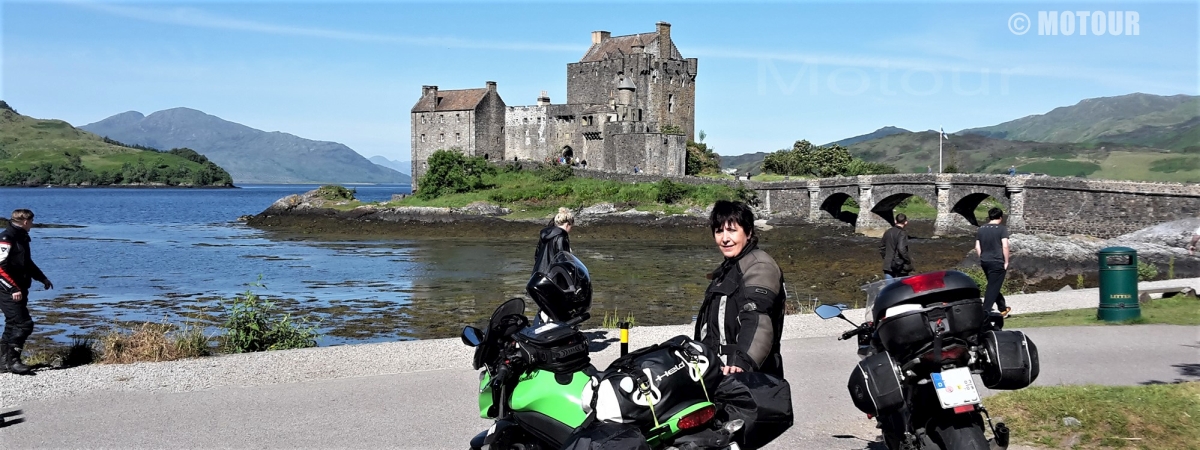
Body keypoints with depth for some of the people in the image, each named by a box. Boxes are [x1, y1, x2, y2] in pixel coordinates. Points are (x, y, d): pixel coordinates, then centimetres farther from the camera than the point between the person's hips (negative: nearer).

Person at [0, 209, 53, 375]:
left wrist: (43, 279, 28)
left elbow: (27, 263, 29)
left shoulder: (22, 237, 16)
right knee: (24, 324, -14)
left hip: (19, 289, 10)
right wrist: (14, 288, -22)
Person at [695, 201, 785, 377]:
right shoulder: (729, 268, 19)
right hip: (721, 371, 10)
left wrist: (742, 361, -42)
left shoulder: (759, 267, -14)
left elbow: (757, 321, -29)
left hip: (751, 375, -10)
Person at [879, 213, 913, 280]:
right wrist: (909, 260, -12)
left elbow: (881, 247, 14)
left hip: (888, 266, 6)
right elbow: (902, 249, -24)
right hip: (900, 267, -5)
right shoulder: (902, 234, -16)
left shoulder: (888, 232, 6)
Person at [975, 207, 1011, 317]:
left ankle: (1003, 308, 32)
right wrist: (1006, 262, -8)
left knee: (994, 286, 19)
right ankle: (985, 312, -4)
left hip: (985, 262, 6)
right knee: (993, 288, -1)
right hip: (997, 263, -6)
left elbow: (977, 247, 8)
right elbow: (1005, 246, -15)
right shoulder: (1002, 229, -8)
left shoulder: (981, 229, 8)